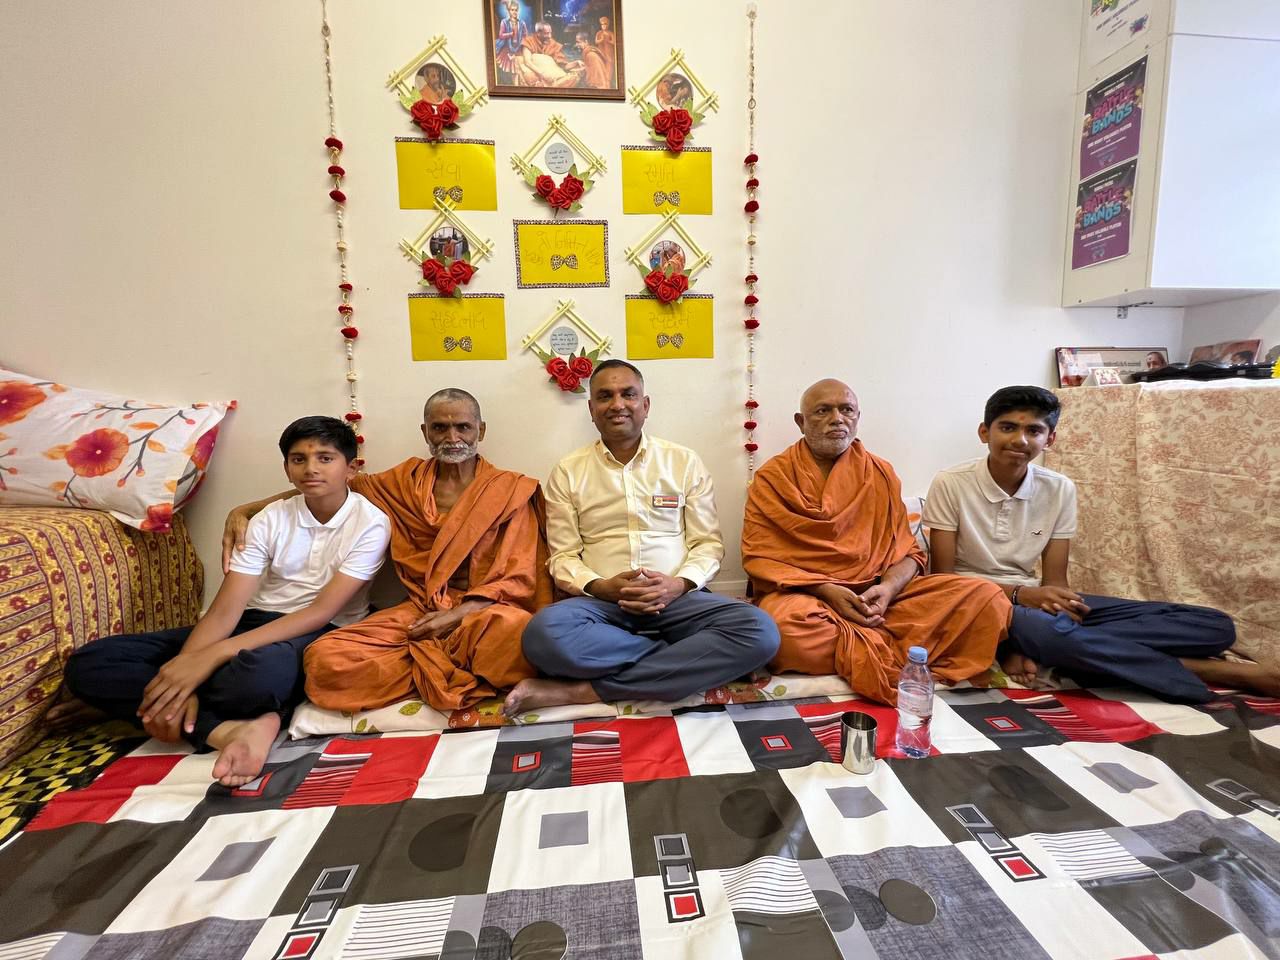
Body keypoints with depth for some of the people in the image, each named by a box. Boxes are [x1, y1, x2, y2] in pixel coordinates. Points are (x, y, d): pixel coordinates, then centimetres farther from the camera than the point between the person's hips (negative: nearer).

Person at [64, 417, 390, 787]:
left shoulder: (370, 524, -10)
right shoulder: (270, 519, 3)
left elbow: (322, 612, -19)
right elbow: (225, 609, -4)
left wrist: (213, 655, -26)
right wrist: (184, 671, -23)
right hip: (254, 622, 7)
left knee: (258, 675, -44)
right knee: (88, 664, -11)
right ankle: (230, 729, -25)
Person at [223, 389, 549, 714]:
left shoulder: (510, 489, 4)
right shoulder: (406, 480, 14)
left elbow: (517, 578, -1)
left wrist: (456, 615, -13)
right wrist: (247, 510, 10)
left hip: (485, 609, -3)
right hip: (421, 610, 4)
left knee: (515, 633, -38)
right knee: (325, 659, -21)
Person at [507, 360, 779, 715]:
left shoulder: (684, 461, 9)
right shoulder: (567, 471, 8)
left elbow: (708, 542, 7)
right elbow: (563, 556, 5)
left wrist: (679, 584, -13)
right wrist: (602, 587, -15)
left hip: (677, 598, 2)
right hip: (601, 601, -1)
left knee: (759, 631, -28)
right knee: (544, 634, -34)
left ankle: (584, 690, -23)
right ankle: (689, 654, -14)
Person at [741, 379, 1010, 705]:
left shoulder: (880, 473, 13)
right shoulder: (771, 478, 2)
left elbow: (907, 549, 11)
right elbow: (759, 557, -4)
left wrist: (887, 588, -11)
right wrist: (826, 590, -16)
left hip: (876, 596, 4)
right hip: (801, 595, -3)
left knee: (987, 599, -13)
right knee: (787, 626, -39)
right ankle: (897, 656, -14)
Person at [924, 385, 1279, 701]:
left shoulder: (1059, 489, 1)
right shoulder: (951, 484, -12)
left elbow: (1054, 579, 2)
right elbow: (943, 577, -11)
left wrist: (1052, 600, -22)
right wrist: (1018, 594, -24)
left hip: (1034, 599, 6)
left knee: (1215, 626, -7)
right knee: (1045, 629, -40)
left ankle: (1032, 644, -24)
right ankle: (1214, 671, -14)